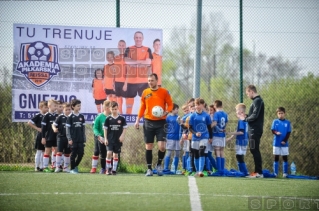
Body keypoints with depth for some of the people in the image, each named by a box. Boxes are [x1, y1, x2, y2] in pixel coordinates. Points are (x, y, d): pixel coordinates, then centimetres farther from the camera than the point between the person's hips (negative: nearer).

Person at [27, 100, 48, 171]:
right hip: (40, 136, -6)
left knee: (44, 152, 9)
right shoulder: (38, 116, -8)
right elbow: (29, 123, -12)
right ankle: (37, 167, 3)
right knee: (39, 151, -1)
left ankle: (42, 167, 14)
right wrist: (37, 128, -15)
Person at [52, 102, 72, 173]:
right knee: (59, 152, -8)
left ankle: (66, 167, 19)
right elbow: (54, 124, -4)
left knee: (67, 153, 10)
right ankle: (58, 166, -3)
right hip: (61, 137, -3)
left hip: (69, 138, 3)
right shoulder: (60, 117, -5)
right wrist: (54, 129, -25)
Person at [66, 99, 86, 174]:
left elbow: (83, 128, 12)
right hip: (73, 139, -4)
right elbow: (68, 128, -5)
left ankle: (75, 166, 21)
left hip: (80, 139, 4)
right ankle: (72, 169, 10)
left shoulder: (81, 116, 8)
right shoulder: (70, 117, -5)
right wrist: (69, 139, -10)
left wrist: (84, 139, 10)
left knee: (81, 153, 1)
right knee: (73, 154, 0)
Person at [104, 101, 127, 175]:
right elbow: (105, 129, 3)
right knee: (109, 153, -15)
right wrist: (105, 139, -2)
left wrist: (122, 136, -8)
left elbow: (124, 128, 6)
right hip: (110, 139, -1)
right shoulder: (108, 119, 0)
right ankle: (108, 169, -2)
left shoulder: (121, 118, 0)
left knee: (116, 154, 7)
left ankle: (114, 170, 16)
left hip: (118, 140, 1)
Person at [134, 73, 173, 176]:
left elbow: (170, 104, 2)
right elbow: (142, 107, 13)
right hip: (148, 122, 2)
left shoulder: (164, 92, -2)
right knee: (148, 147, 2)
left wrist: (166, 113, -17)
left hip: (160, 122, -2)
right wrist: (138, 120, 8)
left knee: (162, 146, -11)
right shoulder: (145, 92, 7)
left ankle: (159, 164, 14)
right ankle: (149, 169, 11)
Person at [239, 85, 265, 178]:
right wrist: (246, 116, 7)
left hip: (255, 130, -10)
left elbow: (255, 115, -20)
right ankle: (257, 171, 15)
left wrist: (245, 119, -6)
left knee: (255, 150, -9)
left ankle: (259, 172, -9)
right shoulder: (256, 100, 17)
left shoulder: (257, 101, -13)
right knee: (254, 150, 12)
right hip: (254, 130, 10)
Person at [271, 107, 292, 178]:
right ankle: (275, 173, 7)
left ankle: (285, 173, 7)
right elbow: (272, 130, -4)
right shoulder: (275, 121, 3)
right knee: (276, 158, 4)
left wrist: (285, 141, -13)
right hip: (276, 143, 0)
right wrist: (276, 133, -27)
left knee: (285, 158, 3)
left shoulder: (287, 122, 2)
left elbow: (289, 133, 0)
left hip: (284, 143, 0)